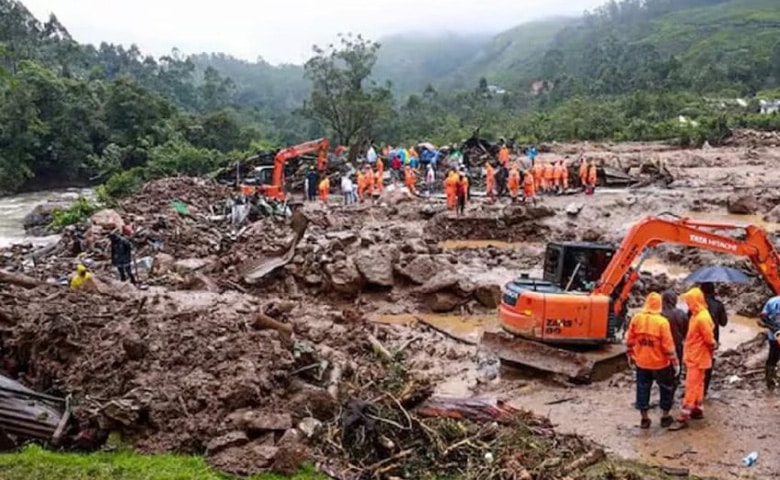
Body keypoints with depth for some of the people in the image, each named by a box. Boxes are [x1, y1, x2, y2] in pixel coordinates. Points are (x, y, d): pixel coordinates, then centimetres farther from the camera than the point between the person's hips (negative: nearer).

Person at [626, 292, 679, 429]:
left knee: (643, 389, 13)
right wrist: (675, 362, -6)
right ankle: (665, 417, 24)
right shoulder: (662, 322, -18)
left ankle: (644, 419, 18)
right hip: (660, 363, -3)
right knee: (666, 389, 16)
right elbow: (668, 345, -16)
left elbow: (629, 341, 1)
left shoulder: (636, 318, -6)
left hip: (641, 362, 3)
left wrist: (631, 356, 14)